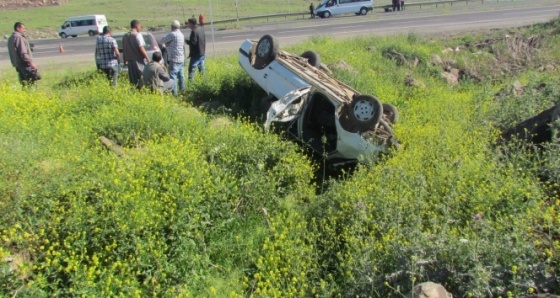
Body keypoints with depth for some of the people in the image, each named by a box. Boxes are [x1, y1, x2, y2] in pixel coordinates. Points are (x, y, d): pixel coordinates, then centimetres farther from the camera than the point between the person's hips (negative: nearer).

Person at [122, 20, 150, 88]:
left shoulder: (125, 36, 12)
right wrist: (148, 58, -11)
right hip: (139, 61, -7)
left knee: (133, 81, 10)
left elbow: (124, 50, 14)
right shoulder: (137, 35, -9)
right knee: (142, 79, -3)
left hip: (130, 61, 7)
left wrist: (125, 60, 21)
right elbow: (141, 48, -15)